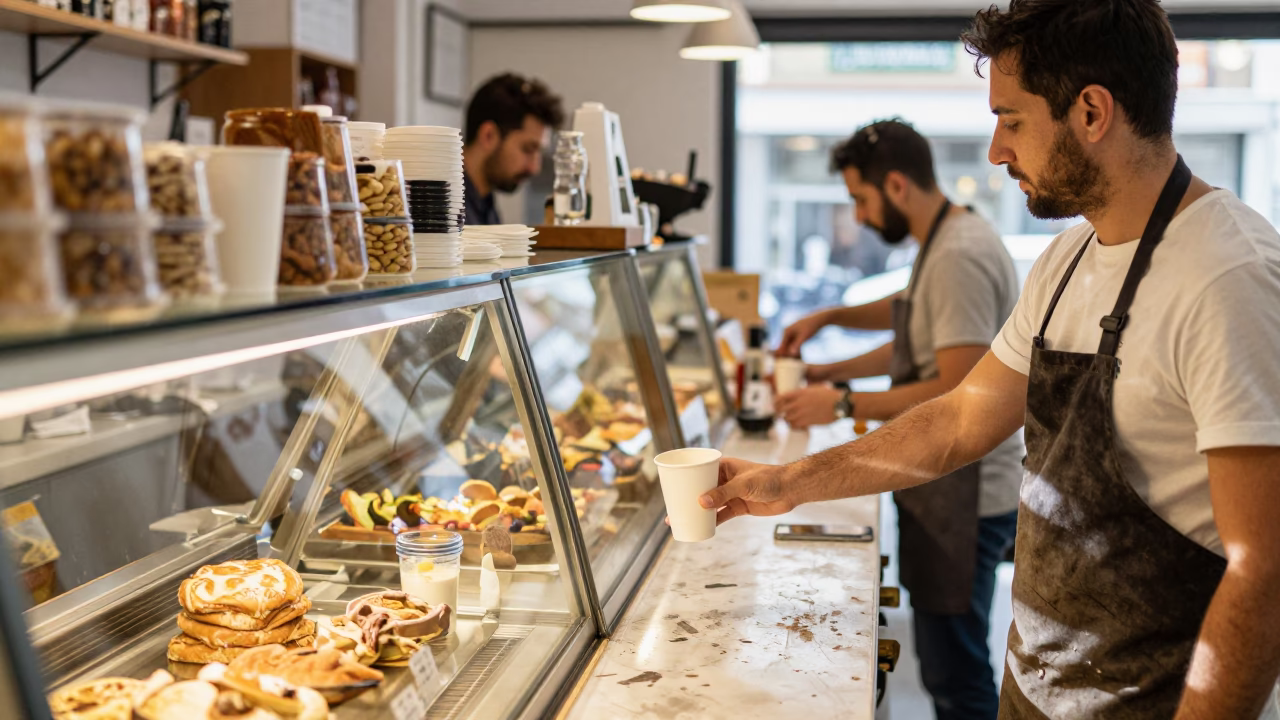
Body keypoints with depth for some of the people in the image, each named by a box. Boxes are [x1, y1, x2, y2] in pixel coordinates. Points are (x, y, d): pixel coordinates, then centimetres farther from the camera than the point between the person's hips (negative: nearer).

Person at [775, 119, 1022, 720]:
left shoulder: (960, 257, -20)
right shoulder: (945, 242, 12)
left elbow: (959, 392, -25)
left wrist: (844, 404, -20)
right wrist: (830, 327, 20)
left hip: (965, 495, -10)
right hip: (948, 485, 10)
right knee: (948, 659, 19)